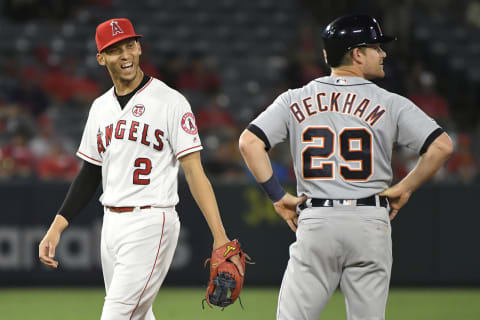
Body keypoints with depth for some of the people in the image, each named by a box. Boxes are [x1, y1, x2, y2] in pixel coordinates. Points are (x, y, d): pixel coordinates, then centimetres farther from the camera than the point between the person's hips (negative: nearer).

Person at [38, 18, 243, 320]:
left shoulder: (170, 102, -8)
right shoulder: (100, 107, 12)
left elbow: (194, 170, -12)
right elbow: (90, 174, 18)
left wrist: (220, 237, -19)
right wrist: (57, 226, 8)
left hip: (150, 224, -7)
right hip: (111, 225, 7)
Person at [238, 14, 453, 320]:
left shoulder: (295, 101, 7)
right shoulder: (390, 103, 0)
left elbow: (249, 142, -2)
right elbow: (441, 145, -7)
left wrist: (279, 196, 2)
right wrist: (405, 188, 5)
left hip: (314, 223, 1)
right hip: (370, 224, -1)